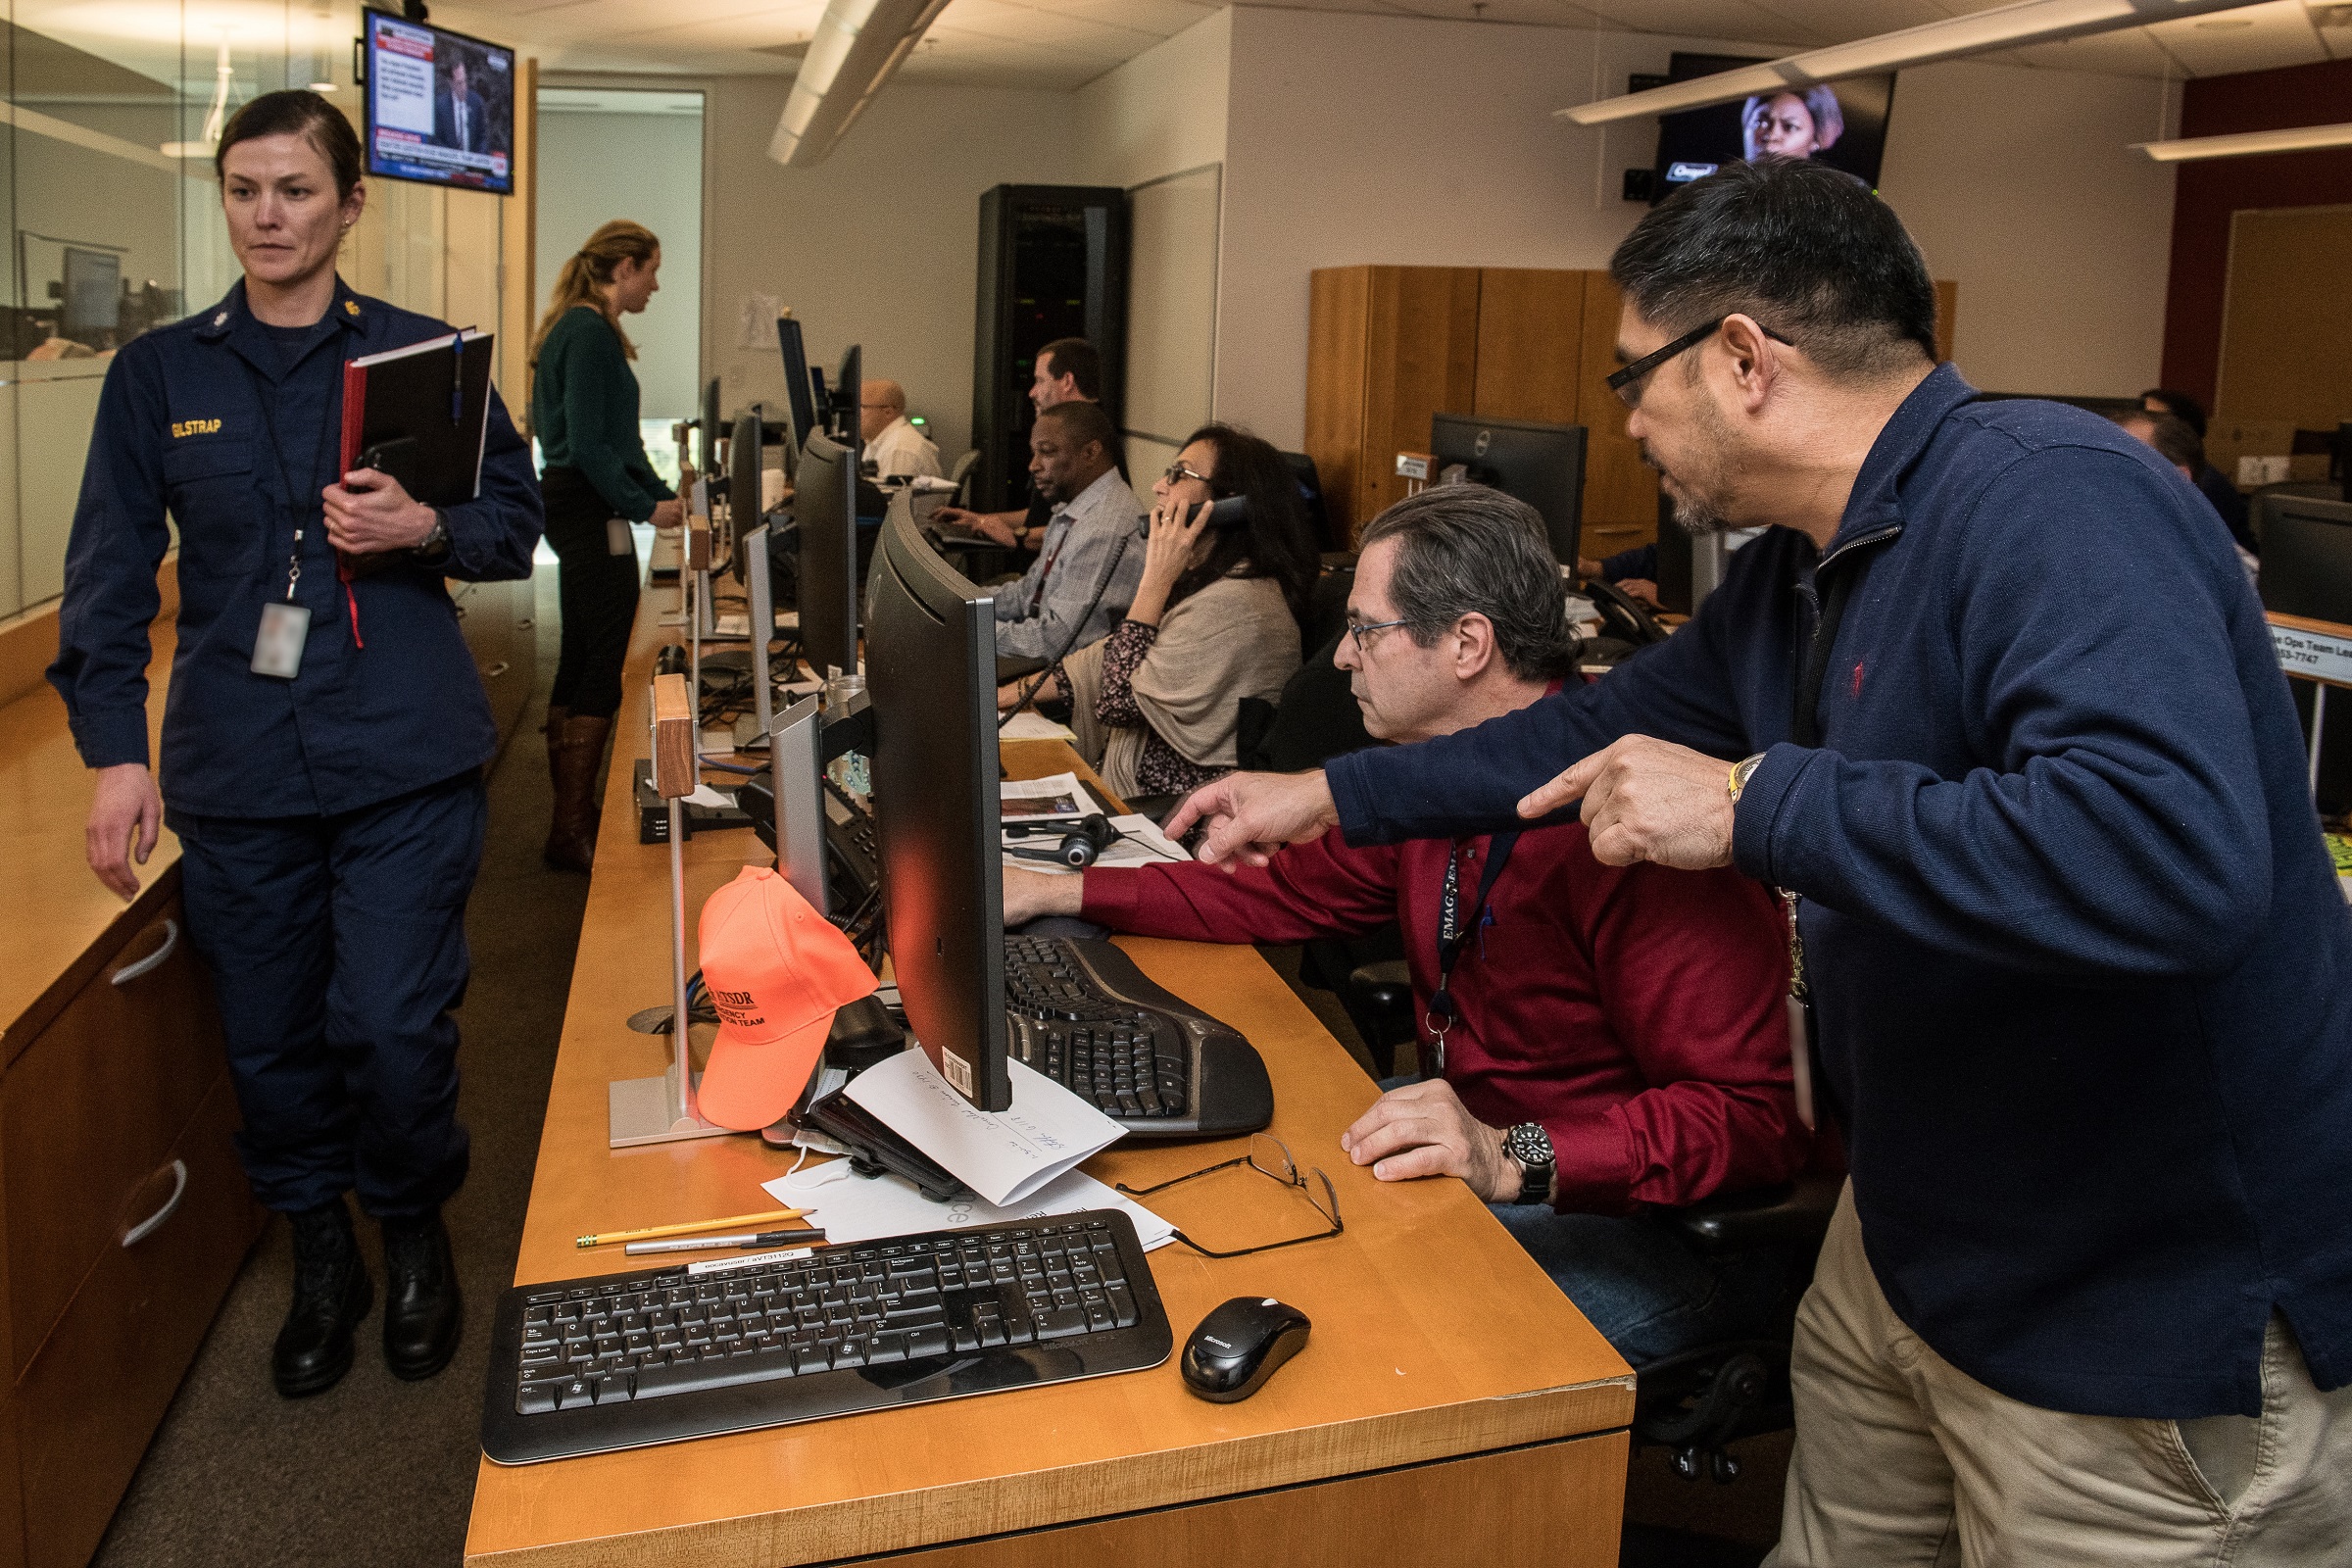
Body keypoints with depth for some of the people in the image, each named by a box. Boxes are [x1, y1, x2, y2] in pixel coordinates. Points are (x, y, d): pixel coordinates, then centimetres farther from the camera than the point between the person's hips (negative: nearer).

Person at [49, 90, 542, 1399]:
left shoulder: (423, 353, 4)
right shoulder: (157, 375, 8)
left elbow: (520, 520, 8)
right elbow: (112, 575, 6)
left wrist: (423, 528, -13)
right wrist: (116, 750, -3)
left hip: (405, 761, -2)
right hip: (236, 771, 2)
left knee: (394, 1025, -4)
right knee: (271, 1038, 8)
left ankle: (416, 1229, 24)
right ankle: (323, 1258, 29)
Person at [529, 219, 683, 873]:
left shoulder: (583, 328, 17)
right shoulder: (590, 332, -15)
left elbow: (618, 435, 20)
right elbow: (588, 443, -21)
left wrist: (664, 494, 16)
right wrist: (645, 507, -15)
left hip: (574, 507, 11)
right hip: (591, 511, -11)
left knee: (579, 663, 15)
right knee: (602, 670, -7)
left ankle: (568, 816, 24)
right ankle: (573, 831, -3)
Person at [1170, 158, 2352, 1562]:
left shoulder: (2053, 504, -26)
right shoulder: (1805, 567, 5)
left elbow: (2181, 858, -40)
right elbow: (1615, 728, 18)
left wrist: (1755, 805, -33)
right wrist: (1328, 797, 21)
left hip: (2153, 1319, -9)